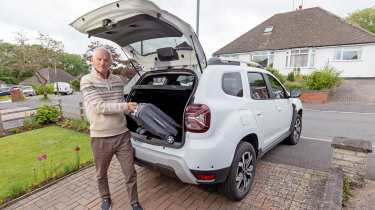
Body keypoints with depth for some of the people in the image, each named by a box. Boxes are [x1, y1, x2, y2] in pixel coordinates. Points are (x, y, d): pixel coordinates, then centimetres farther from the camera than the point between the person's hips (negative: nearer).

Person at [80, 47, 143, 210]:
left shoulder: (118, 80, 4)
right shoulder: (87, 81, -8)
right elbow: (99, 106, -20)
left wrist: (131, 109, -6)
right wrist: (126, 106, -20)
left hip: (122, 135, 3)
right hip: (100, 138, -2)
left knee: (130, 173, 10)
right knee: (101, 174, 20)